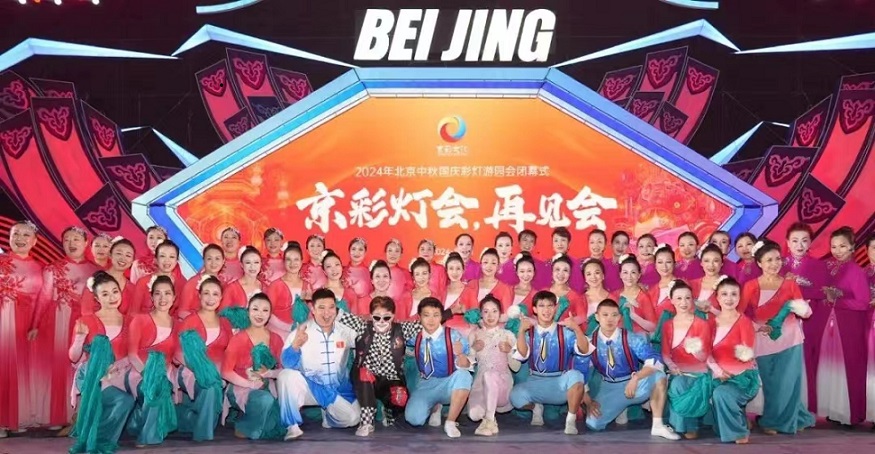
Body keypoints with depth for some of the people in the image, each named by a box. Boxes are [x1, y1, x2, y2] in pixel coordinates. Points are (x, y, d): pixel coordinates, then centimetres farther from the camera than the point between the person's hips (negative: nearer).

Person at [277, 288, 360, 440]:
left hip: (338, 389, 2)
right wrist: (295, 345, -41)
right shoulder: (300, 332, -10)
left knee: (352, 418, -20)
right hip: (310, 387, -2)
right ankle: (292, 426, -16)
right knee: (286, 375, -29)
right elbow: (287, 364, -20)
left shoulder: (345, 330, -2)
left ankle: (328, 413, 15)